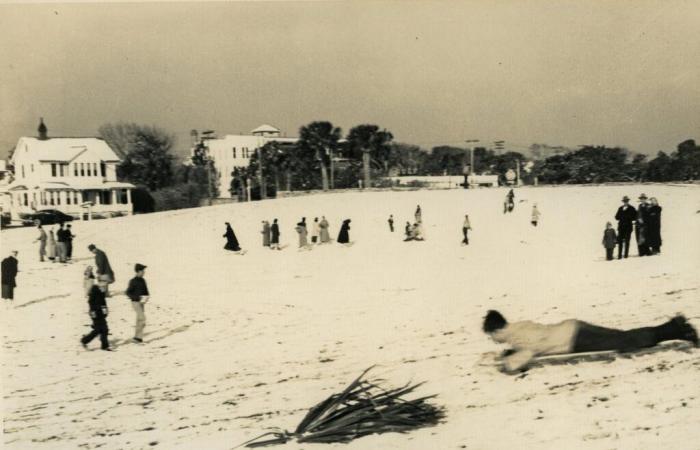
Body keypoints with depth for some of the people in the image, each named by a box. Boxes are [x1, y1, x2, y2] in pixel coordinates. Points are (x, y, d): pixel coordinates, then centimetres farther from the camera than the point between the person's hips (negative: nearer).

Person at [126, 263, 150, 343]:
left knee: (139, 320, 12)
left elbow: (146, 291, 16)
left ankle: (137, 337, 20)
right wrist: (138, 297, -21)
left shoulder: (143, 280, 7)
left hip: (142, 302, 7)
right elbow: (128, 293, -13)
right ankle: (138, 337, -5)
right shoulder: (133, 281, -13)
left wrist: (147, 296, -7)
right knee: (142, 319, -13)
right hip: (136, 302, -7)